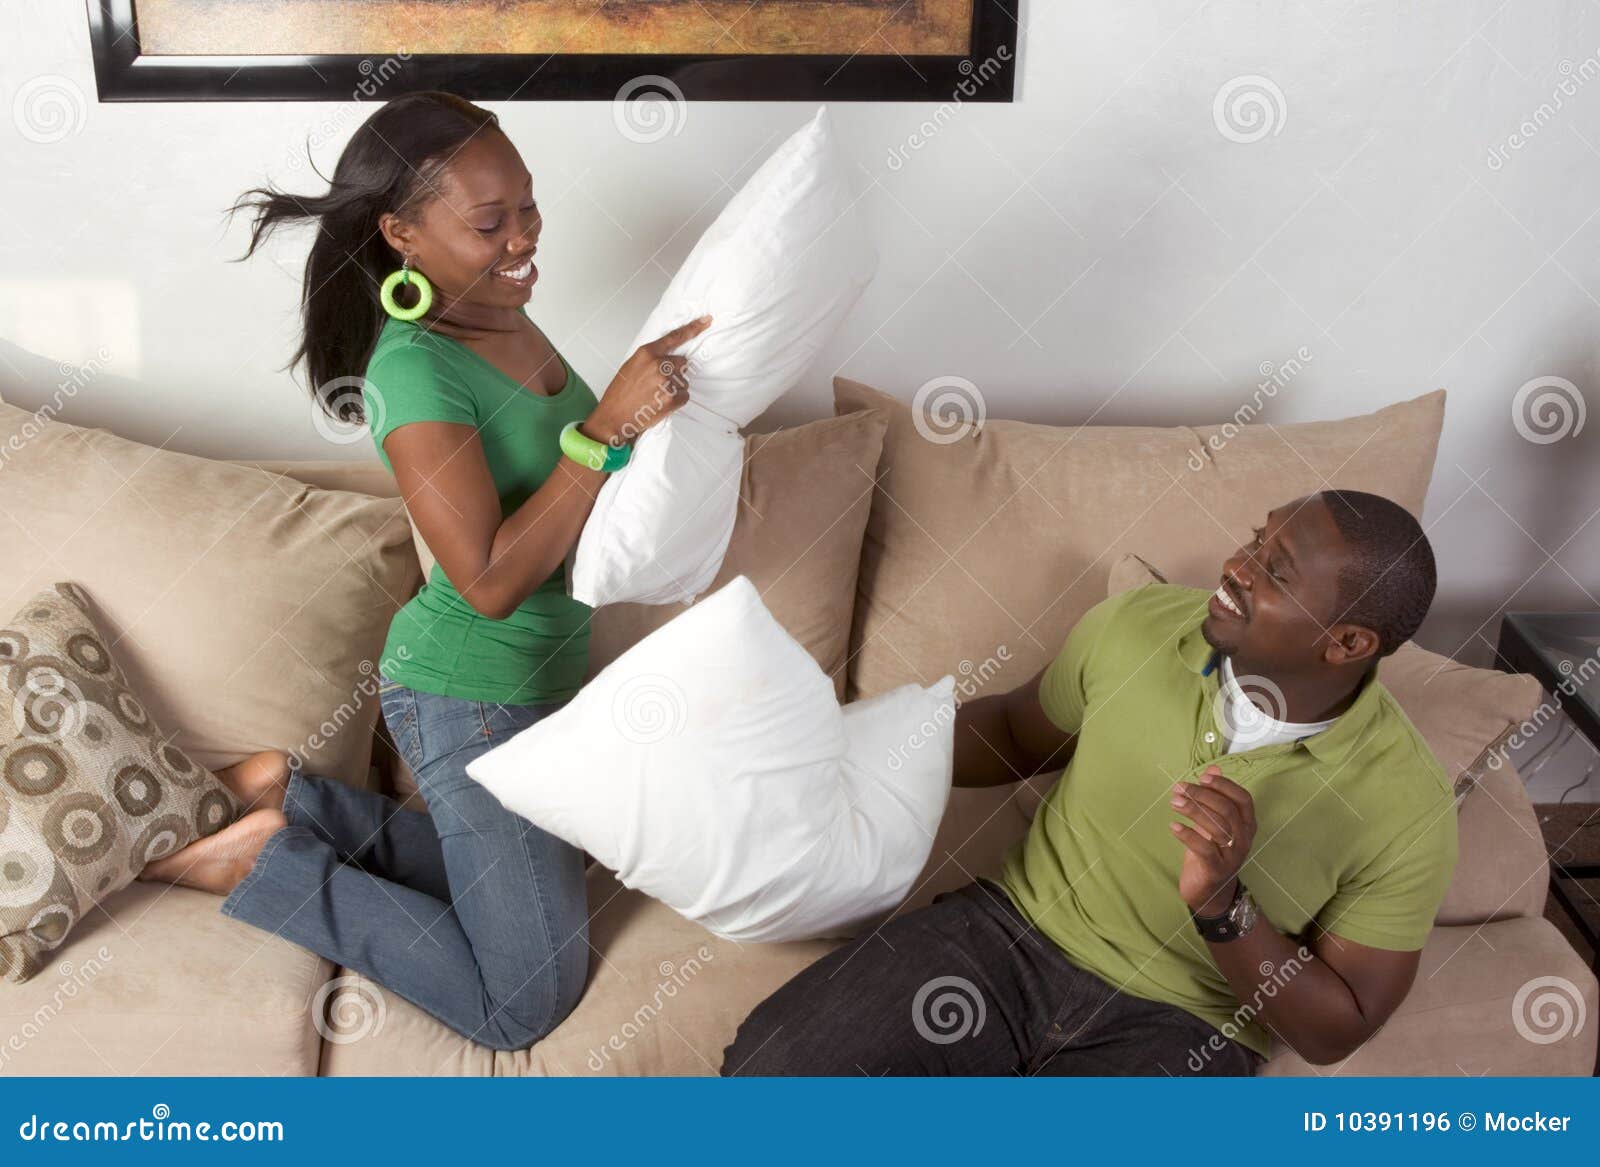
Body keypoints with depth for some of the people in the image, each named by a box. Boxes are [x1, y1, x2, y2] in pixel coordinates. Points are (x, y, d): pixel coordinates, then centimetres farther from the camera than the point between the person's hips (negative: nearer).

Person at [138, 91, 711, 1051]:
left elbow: (565, 485, 15)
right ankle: (270, 865, 8)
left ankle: (290, 796, 28)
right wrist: (608, 426, -34)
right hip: (471, 699, -9)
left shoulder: (502, 316, 1)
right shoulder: (415, 368, -24)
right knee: (525, 1003, 0)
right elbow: (491, 579, -29)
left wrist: (653, 385, 0)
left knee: (503, 888, 27)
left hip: (540, 674, 9)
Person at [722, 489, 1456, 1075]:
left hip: (1179, 1027, -1)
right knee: (765, 1061, -19)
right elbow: (1017, 731, 13)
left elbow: (1335, 1030, -7)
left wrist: (1221, 906, -26)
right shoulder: (1139, 625, -7)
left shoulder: (1406, 807, -14)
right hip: (1010, 928, 2)